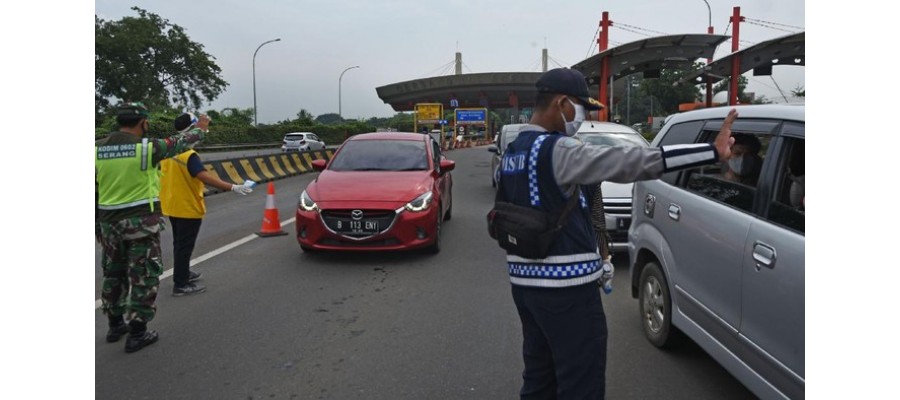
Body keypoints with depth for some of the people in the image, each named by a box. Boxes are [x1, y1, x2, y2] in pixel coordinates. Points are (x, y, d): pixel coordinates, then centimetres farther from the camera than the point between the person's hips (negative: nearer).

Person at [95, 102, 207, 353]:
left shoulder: (97, 149, 3)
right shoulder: (147, 146, -11)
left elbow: (93, 191, 6)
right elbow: (179, 143, 5)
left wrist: (97, 225, 14)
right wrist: (200, 129, 23)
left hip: (109, 222, 6)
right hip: (141, 222, -5)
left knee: (113, 275, 19)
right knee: (143, 277, 3)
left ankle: (115, 325, 32)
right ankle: (137, 334, 8)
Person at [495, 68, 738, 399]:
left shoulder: (512, 153, 11)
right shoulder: (557, 150, -17)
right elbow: (632, 162, -24)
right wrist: (713, 152, -24)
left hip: (525, 282, 9)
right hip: (565, 287, -9)